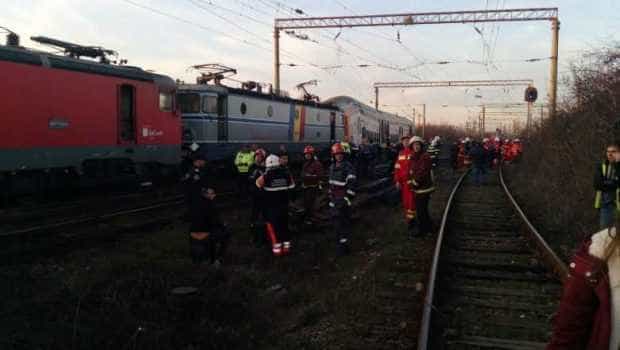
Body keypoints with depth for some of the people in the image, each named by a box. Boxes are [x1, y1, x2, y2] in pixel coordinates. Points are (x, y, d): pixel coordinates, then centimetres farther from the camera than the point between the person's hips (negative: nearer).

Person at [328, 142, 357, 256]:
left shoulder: (348, 167, -13)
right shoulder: (332, 166, 14)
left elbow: (351, 184, -18)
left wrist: (348, 198, -21)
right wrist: (330, 195, 24)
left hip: (343, 198, -8)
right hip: (334, 198, 8)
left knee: (344, 220, -9)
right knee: (335, 219, 13)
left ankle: (344, 243, -6)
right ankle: (342, 239, 26)